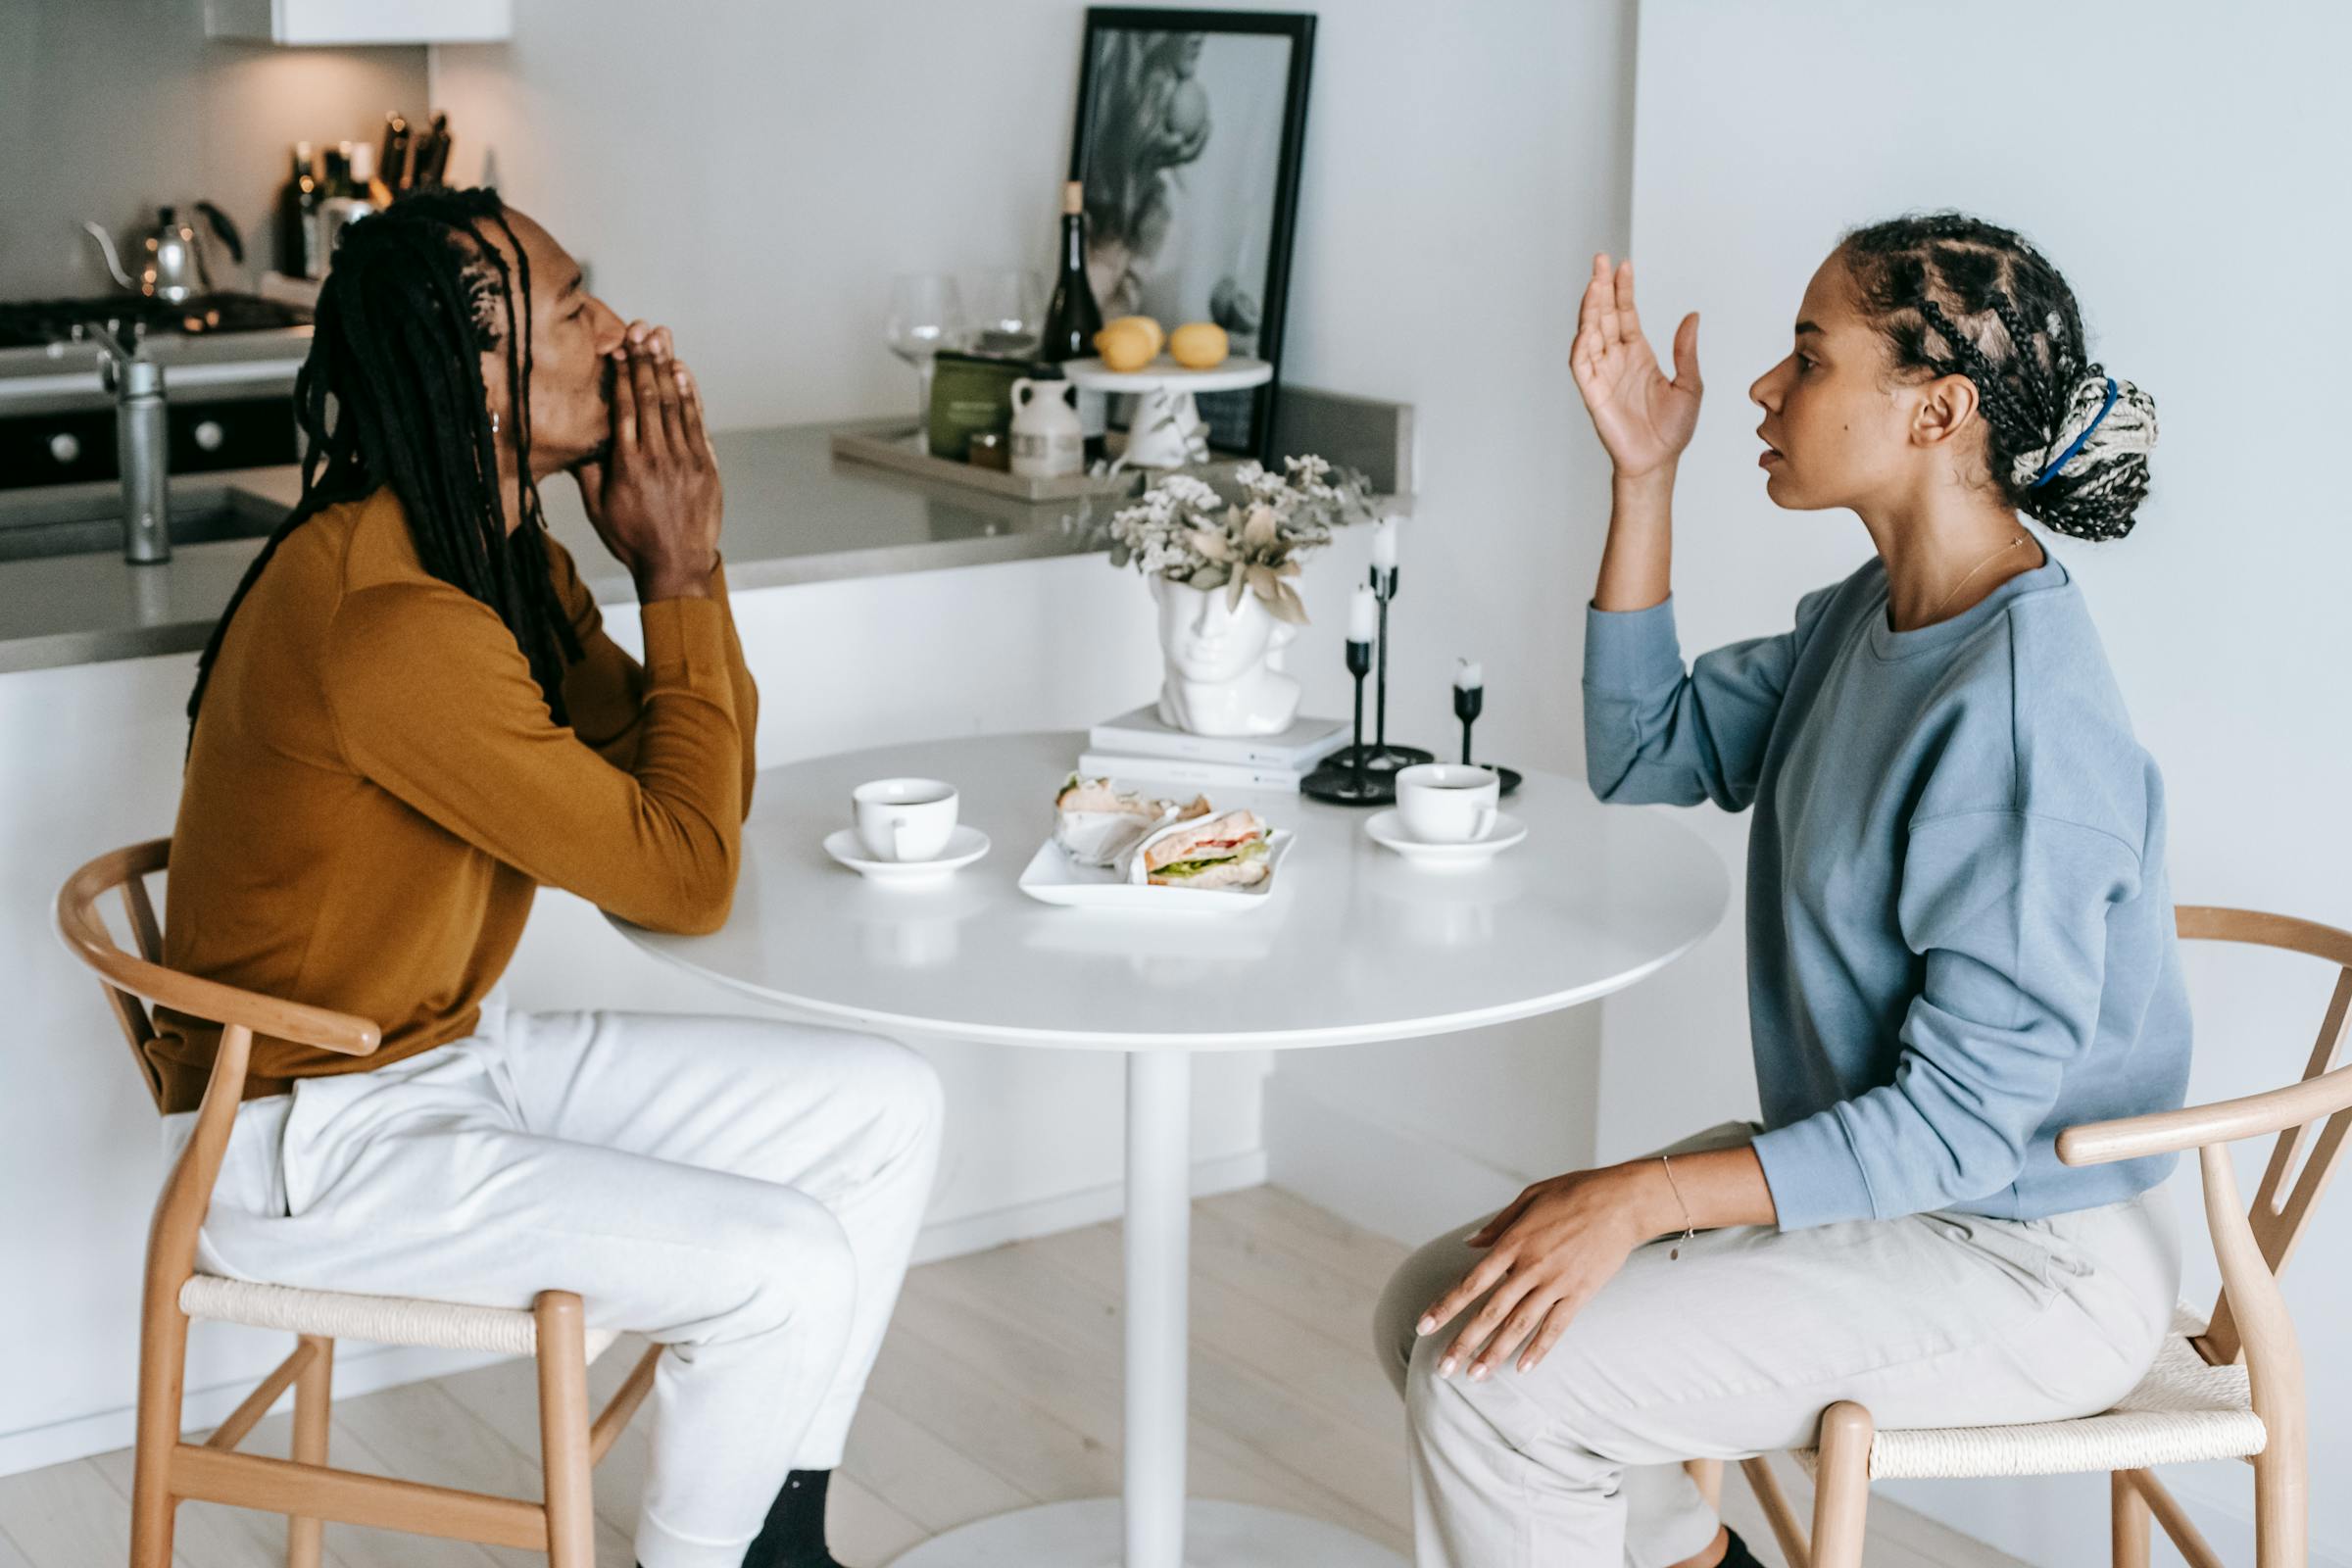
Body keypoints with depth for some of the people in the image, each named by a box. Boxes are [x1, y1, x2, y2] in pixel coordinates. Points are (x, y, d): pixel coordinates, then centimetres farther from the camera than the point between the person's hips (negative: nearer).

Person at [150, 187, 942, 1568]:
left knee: (888, 1108, 5)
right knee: (788, 1267, -22)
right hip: (307, 1139, -10)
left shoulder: (512, 557, 3)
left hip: (462, 1049, 10)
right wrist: (676, 581, -17)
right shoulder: (386, 617, -29)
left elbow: (702, 803, 3)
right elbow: (685, 878, -25)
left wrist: (689, 558, -8)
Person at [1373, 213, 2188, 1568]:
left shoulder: (2024, 709, -26)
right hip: (1864, 1173, 9)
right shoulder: (1868, 616, 3)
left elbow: (1962, 1122, -25)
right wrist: (1644, 478, 2)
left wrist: (1645, 1197, -27)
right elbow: (1650, 751, 11)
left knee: (1497, 1381, -18)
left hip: (2026, 1261, -9)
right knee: (1437, 1308, 2)